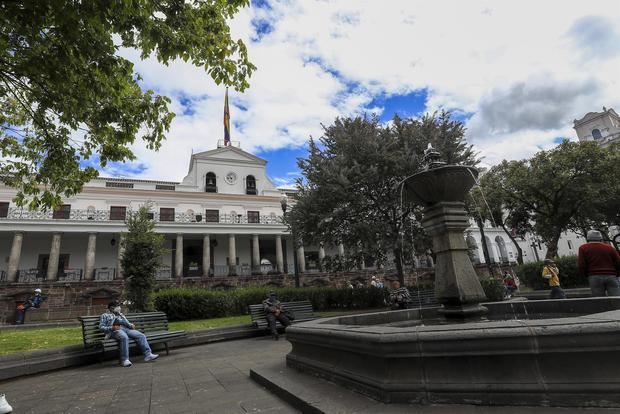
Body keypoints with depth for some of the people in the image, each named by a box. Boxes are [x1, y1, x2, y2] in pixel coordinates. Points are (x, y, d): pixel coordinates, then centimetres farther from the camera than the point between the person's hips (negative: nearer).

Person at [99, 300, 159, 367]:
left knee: (141, 335, -19)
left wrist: (131, 325, 4)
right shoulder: (105, 315, 18)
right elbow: (101, 327, 5)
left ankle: (148, 355, -26)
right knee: (124, 337, -40)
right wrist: (112, 328, -13)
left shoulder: (120, 314, 34)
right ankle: (125, 360, -38)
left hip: (126, 329, 6)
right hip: (115, 331, -5)